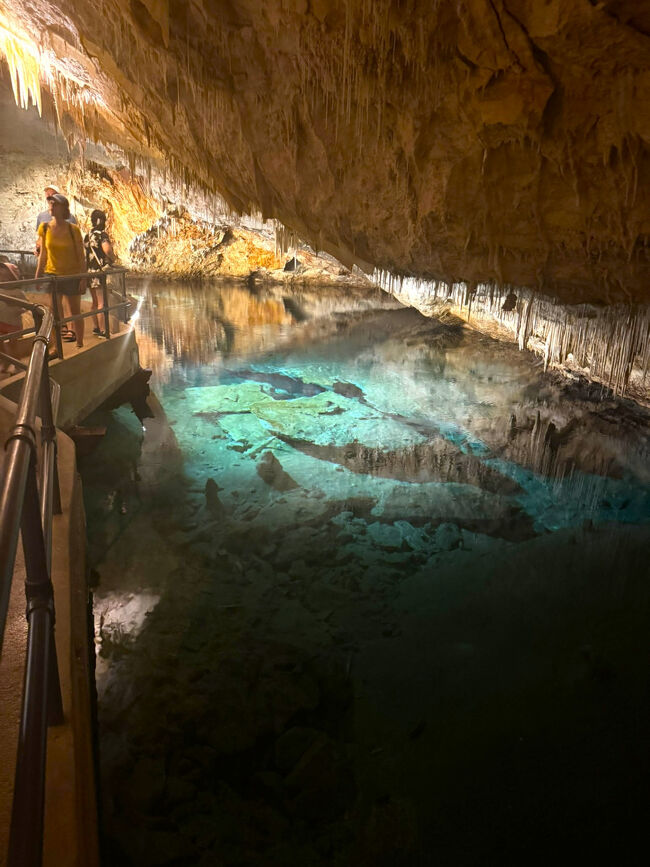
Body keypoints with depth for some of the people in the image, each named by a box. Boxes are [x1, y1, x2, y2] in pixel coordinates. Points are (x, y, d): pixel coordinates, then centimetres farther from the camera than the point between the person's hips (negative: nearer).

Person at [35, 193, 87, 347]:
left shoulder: (73, 229, -7)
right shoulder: (44, 228, 0)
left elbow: (81, 256, -5)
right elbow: (43, 255, 6)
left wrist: (83, 278, -10)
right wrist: (38, 276, 5)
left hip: (72, 275, -2)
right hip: (52, 275, 2)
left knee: (75, 312, 6)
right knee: (53, 313, 4)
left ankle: (80, 344, 18)